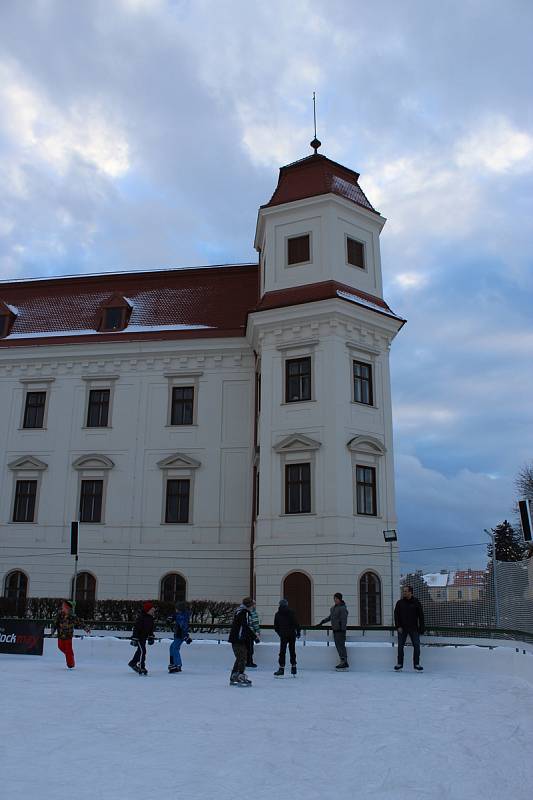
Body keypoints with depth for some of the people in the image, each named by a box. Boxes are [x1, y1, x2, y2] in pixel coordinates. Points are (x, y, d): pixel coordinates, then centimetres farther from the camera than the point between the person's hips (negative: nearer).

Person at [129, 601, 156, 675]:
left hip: (144, 637, 9)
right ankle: (141, 668, -11)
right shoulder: (141, 618, -25)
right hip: (139, 636, -9)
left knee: (139, 651, 21)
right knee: (142, 651, -15)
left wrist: (151, 637, 15)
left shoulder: (150, 618, 2)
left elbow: (151, 628, 14)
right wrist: (134, 639, -24)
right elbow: (136, 628, -24)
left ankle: (133, 663, 41)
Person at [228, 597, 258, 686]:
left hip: (235, 639, 10)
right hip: (239, 639, -10)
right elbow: (246, 627, -22)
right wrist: (254, 637, -19)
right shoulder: (244, 613, -14)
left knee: (239, 658, 16)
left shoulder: (239, 611, 18)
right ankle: (240, 677, -13)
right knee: (242, 658, -9)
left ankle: (233, 678, 20)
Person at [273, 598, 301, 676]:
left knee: (282, 652, 2)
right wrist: (298, 631, 2)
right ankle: (293, 668, 15)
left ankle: (282, 668, -4)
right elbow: (296, 623, -8)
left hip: (283, 636, -1)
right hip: (292, 634, 1)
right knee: (292, 651, 12)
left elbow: (275, 626, 9)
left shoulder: (277, 614, 3)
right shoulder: (291, 612, -3)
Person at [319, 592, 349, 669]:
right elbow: (330, 617, 27)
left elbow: (344, 621, -17)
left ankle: (344, 662, -4)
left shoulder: (342, 608, -13)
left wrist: (342, 630, -20)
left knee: (341, 645, -9)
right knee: (338, 646, 11)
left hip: (340, 630, -9)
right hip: (335, 630, 9)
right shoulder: (333, 607, 14)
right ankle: (343, 662, 17)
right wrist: (322, 621, 24)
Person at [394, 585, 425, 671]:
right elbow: (396, 615, 2)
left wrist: (421, 628, -3)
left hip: (414, 629, -1)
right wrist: (398, 626, -8)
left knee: (416, 646, -2)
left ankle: (416, 664, 9)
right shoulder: (399, 603, 2)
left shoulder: (416, 603, 0)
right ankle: (400, 664, 13)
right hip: (402, 629, 1)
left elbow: (421, 616, 2)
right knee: (400, 646, 2)